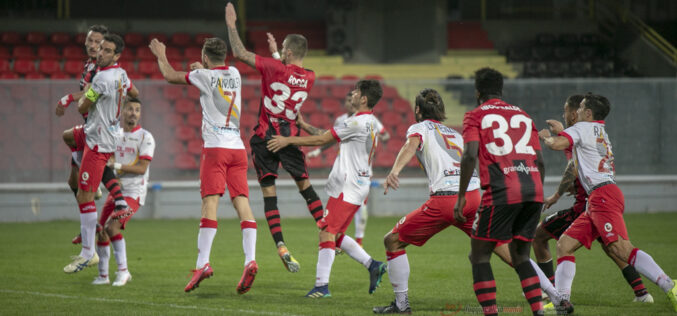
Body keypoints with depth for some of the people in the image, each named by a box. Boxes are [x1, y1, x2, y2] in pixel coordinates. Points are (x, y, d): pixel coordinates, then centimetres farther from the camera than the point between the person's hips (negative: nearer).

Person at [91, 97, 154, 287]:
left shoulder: (145, 138, -7)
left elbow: (142, 168, -15)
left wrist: (117, 165, -21)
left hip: (134, 193, -6)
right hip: (115, 191, 6)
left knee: (112, 227, -24)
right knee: (101, 233, 5)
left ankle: (123, 271, -12)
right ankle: (103, 275, 22)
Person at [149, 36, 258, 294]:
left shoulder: (204, 76, -1)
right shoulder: (234, 74, 13)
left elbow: (170, 76, 14)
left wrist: (161, 55, 32)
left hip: (215, 148, -5)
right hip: (237, 147, 5)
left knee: (210, 203, -10)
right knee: (242, 203, -3)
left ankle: (203, 263, -17)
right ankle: (250, 260, -17)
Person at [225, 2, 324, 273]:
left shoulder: (275, 68, -12)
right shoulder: (309, 78, 3)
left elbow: (239, 53, -9)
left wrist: (231, 24, 3)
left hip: (265, 138, -3)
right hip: (290, 136, 4)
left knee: (269, 195, -2)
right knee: (305, 187, 17)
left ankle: (282, 249, -13)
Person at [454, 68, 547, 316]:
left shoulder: (476, 116, 7)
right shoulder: (523, 115, 22)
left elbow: (471, 155, -7)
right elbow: (539, 161, 18)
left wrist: (461, 197, -4)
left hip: (501, 192, -5)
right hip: (533, 190, 5)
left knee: (479, 256, 5)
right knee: (520, 256, 17)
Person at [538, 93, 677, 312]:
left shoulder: (584, 128, 1)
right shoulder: (600, 133, 29)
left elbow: (557, 144, -14)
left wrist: (546, 137, 7)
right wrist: (561, 131, 38)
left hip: (603, 194, -10)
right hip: (596, 202, 10)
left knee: (621, 249, -23)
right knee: (564, 245, 8)